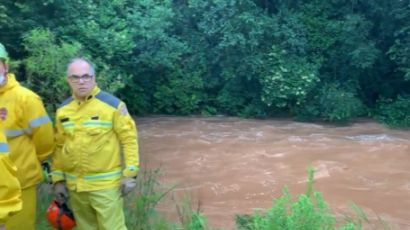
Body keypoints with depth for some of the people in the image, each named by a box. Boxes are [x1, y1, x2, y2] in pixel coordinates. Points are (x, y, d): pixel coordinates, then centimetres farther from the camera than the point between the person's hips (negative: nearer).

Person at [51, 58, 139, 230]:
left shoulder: (113, 105, -9)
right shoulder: (62, 110, 6)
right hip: (74, 185, 5)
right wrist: (58, 179, 10)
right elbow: (59, 146, 12)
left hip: (106, 184, -5)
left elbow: (129, 138, -8)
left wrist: (130, 173, -10)